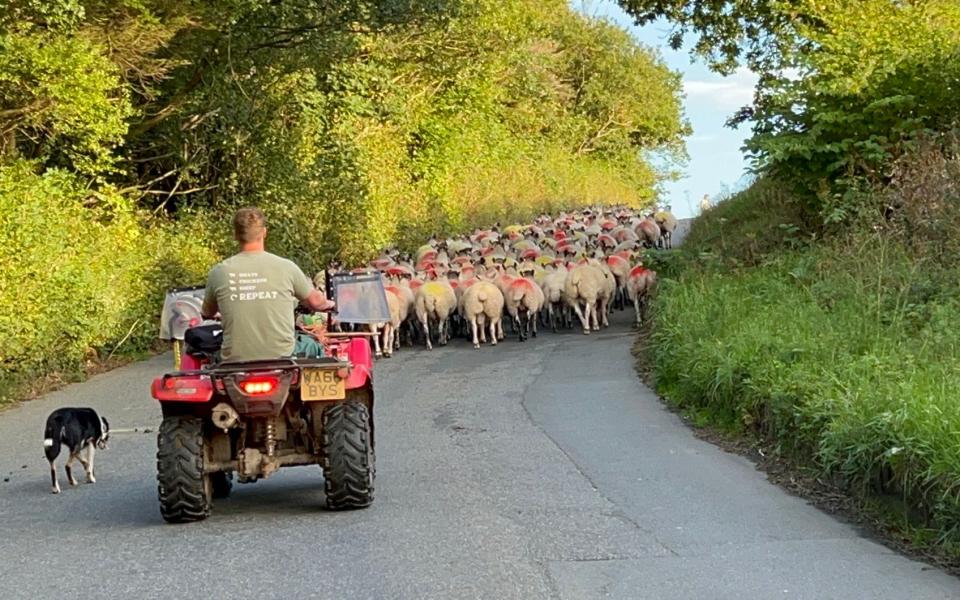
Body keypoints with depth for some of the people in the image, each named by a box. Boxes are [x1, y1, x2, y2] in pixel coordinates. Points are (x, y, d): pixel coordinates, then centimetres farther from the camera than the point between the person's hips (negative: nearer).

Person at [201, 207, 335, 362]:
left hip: (235, 362, 1)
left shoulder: (219, 273, -2)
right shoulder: (285, 267, -5)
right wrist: (328, 304, 34)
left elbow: (207, 314, 15)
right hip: (281, 359, -1)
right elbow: (315, 301, 11)